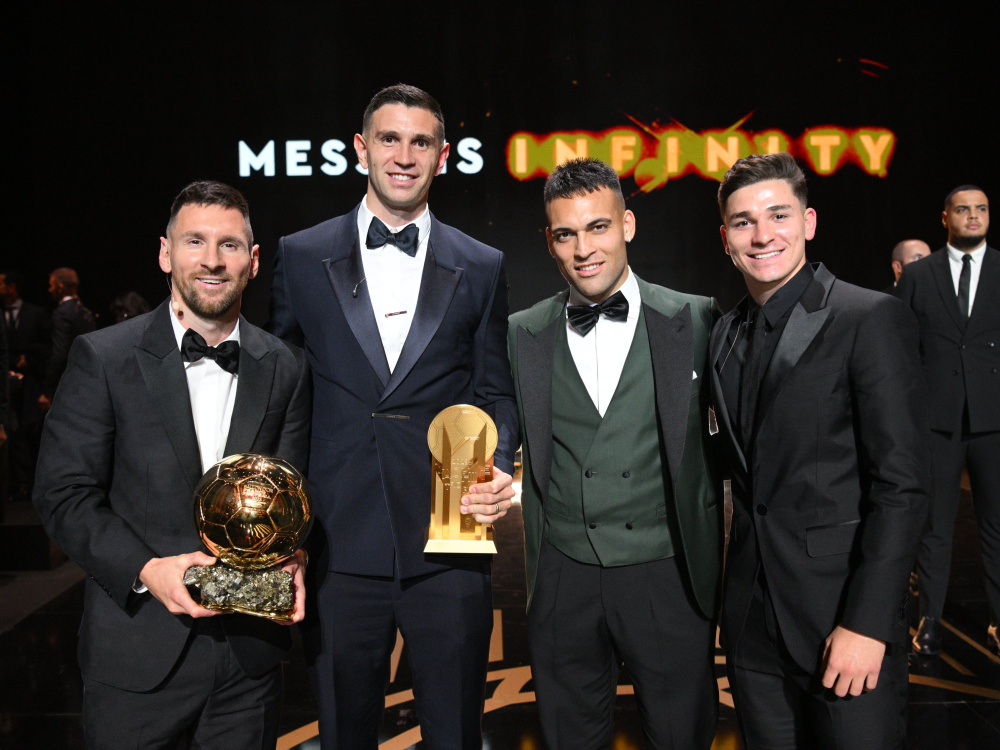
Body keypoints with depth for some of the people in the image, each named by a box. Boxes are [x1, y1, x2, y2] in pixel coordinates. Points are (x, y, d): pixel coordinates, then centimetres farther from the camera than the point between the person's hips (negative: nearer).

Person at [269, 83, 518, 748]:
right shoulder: (300, 257, 5)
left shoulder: (482, 267, 6)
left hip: (449, 545, 0)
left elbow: (495, 390, 9)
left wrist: (499, 468, -10)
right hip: (340, 544, 0)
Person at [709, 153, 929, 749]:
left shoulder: (872, 319, -10)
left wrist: (866, 624, -18)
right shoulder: (726, 334, 9)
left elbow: (902, 482, -14)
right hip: (752, 619, 6)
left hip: (845, 615, -5)